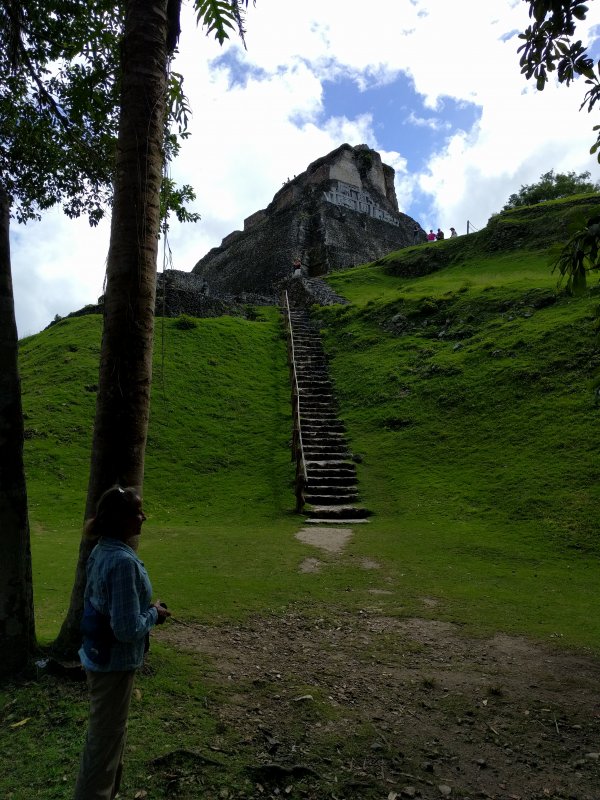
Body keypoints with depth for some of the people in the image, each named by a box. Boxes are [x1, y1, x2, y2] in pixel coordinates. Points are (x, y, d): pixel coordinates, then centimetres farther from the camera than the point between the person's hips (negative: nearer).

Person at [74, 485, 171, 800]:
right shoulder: (123, 561, -29)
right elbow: (127, 628, -29)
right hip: (114, 662, -9)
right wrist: (153, 614, -11)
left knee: (104, 733, 26)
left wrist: (144, 606, 7)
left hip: (99, 656, 9)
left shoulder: (101, 551, 0)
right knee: (106, 738, 11)